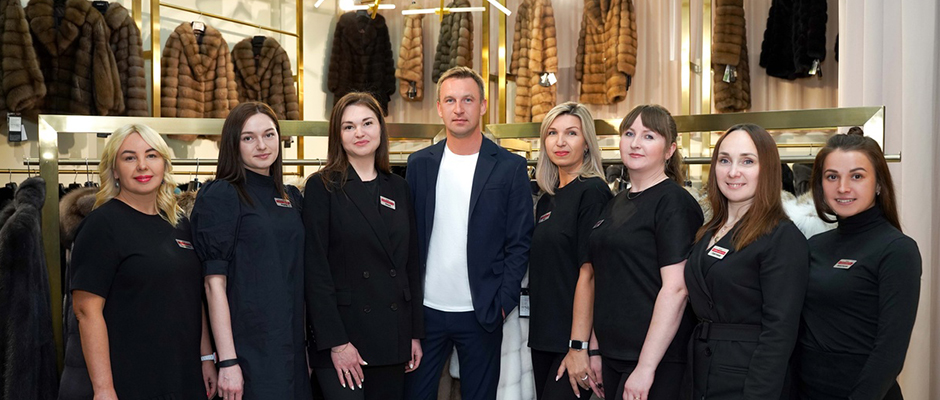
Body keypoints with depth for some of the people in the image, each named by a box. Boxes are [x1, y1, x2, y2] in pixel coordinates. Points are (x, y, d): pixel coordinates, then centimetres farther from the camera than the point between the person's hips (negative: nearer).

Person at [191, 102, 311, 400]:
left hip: (291, 347, 6)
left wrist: (309, 342, 10)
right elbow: (215, 283, -12)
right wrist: (227, 361, -17)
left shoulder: (291, 197, 11)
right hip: (248, 349, -6)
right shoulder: (219, 196, -7)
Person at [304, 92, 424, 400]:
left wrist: (415, 333, 8)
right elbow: (315, 269, -8)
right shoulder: (322, 187, -3)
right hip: (342, 332, -4)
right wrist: (335, 342, -14)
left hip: (393, 336, 4)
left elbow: (410, 264, 12)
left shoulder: (398, 187, 11)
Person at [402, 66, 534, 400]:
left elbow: (519, 244, -2)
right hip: (425, 309, 2)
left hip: (481, 314, -2)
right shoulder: (419, 164, 5)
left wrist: (502, 304, -9)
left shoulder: (510, 167, -2)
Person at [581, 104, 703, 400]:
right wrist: (580, 344, 12)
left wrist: (645, 367, -21)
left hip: (656, 358, -7)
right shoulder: (615, 204, 13)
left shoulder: (674, 202, -10)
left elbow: (675, 288, -18)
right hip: (611, 354, 7)